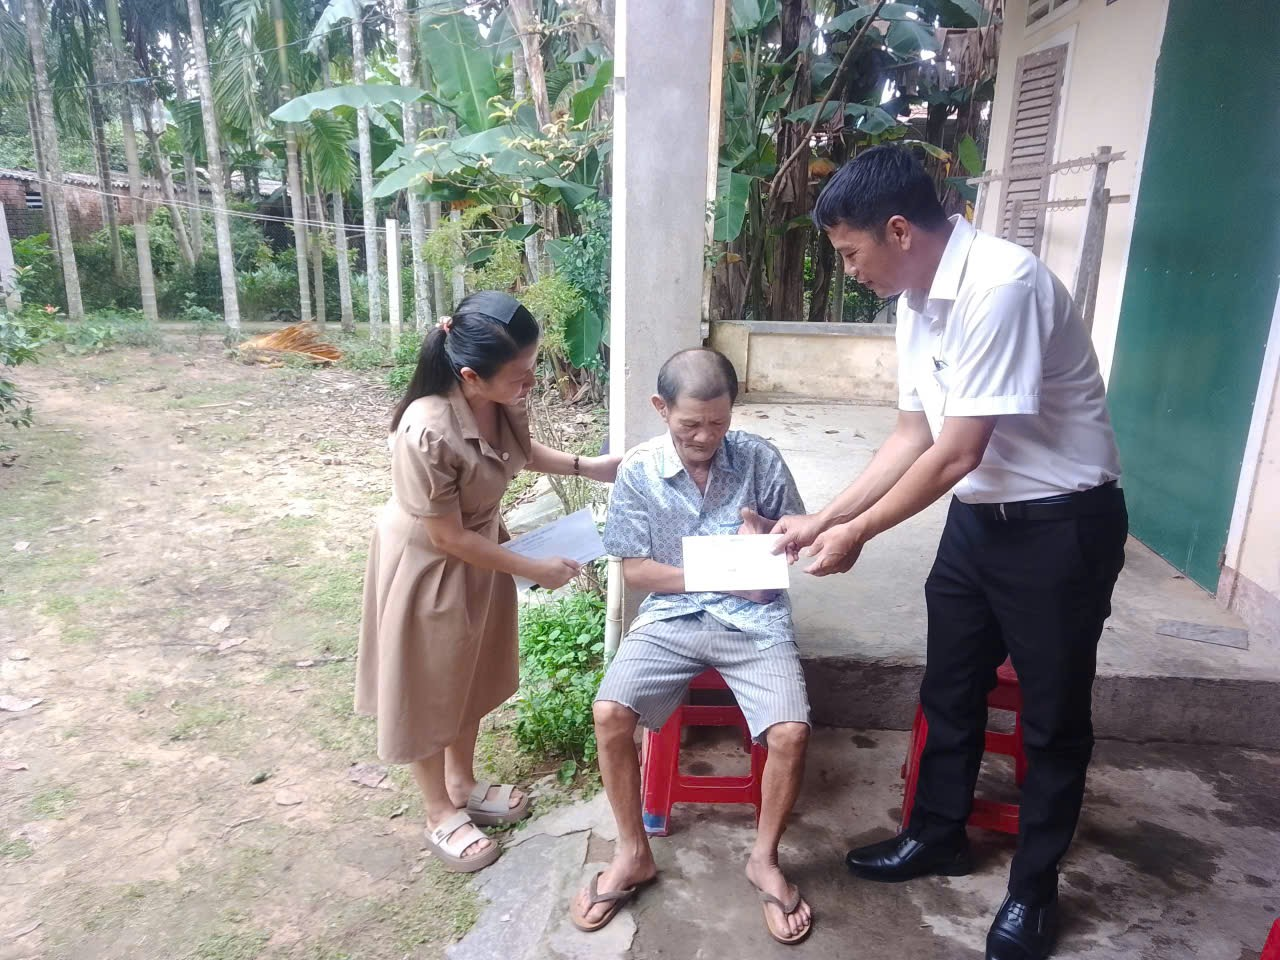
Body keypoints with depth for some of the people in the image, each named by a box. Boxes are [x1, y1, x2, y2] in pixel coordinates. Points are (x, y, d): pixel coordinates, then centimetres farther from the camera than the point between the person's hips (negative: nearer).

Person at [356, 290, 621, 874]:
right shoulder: (428, 432, -37)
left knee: (469, 675, 23)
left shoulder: (503, 399, -15)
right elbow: (448, 537, -26)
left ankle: (463, 785, 46)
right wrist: (533, 570, -19)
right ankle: (440, 814, 36)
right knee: (427, 689, 14)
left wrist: (585, 467, 0)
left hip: (478, 551, 7)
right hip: (427, 567, -7)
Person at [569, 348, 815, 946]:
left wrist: (767, 538, -15)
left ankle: (764, 859, 9)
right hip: (670, 616, 1)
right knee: (609, 713, -20)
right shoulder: (639, 470, -3)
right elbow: (634, 569, -1)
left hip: (754, 620, 0)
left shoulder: (760, 459, -2)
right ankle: (633, 854, 6)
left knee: (790, 732, -21)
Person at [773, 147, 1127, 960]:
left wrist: (859, 534, -14)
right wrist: (824, 519, 3)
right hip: (980, 516, 8)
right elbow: (914, 438, 6)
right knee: (950, 689, 17)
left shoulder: (1001, 286, -26)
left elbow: (958, 454, -25)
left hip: (1061, 523, -8)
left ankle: (1034, 886, 30)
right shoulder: (918, 300, 1)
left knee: (1053, 714, 10)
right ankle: (937, 836, 39)